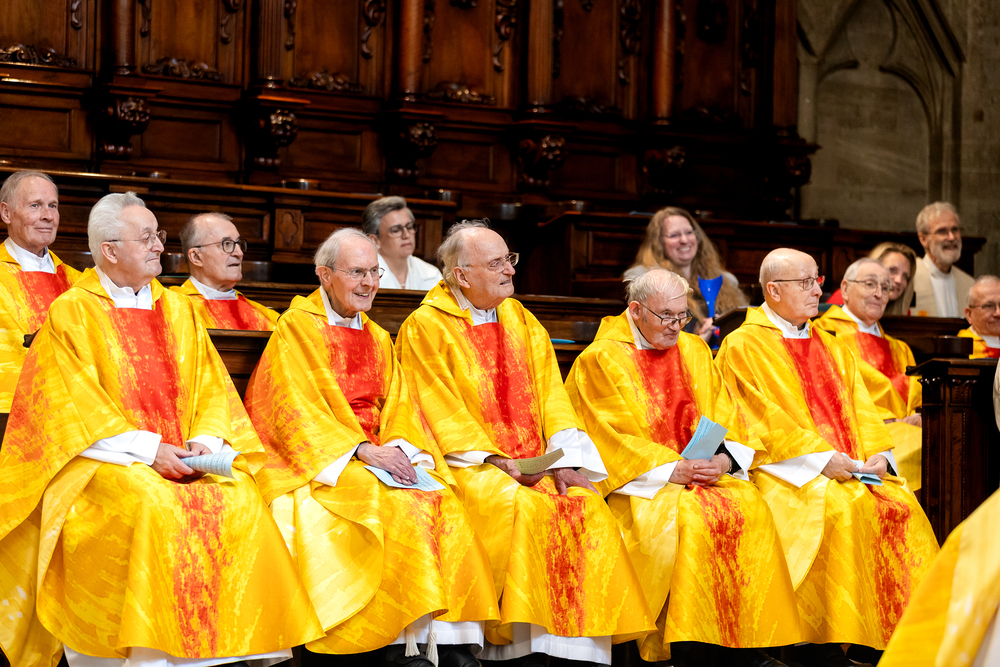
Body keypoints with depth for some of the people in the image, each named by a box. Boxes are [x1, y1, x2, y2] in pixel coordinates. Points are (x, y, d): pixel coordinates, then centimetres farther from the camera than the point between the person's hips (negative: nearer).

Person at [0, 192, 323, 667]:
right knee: (155, 508, -34)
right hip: (107, 459, -4)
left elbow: (211, 385, 15)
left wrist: (205, 440, -6)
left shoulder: (177, 310, 18)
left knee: (240, 501, -23)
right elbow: (73, 406, -6)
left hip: (182, 455, 4)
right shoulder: (71, 312, 2)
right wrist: (149, 449, -15)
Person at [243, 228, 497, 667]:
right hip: (315, 462, -5)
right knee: (391, 500, -32)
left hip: (377, 457, 5)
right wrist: (361, 450, -22)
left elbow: (396, 408, 12)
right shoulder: (298, 327, 0)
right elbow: (297, 410, -11)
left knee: (439, 496, -22)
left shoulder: (378, 338, 20)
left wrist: (400, 448, -11)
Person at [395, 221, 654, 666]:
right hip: (470, 463, -5)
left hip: (536, 462, 5)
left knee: (588, 506, -21)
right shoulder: (426, 326, 0)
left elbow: (551, 396, 10)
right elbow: (443, 412, -6)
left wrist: (563, 461, -6)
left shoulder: (521, 321, 17)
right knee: (524, 508, -31)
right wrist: (497, 462, -16)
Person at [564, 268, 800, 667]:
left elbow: (725, 420, 12)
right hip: (639, 481, -5)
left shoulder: (695, 351, 17)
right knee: (690, 515, -32)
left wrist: (725, 458, -10)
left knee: (751, 507, -22)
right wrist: (670, 468, -18)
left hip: (706, 472, 5)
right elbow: (612, 436, -8)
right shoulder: (601, 360, 0)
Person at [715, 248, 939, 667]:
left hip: (853, 469, 6)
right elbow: (765, 418, -8)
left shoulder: (832, 348, 24)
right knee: (837, 507, -31)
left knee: (900, 506, -19)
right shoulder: (743, 346, 2)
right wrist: (821, 457, -17)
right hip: (786, 471, -6)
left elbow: (859, 409, 16)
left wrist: (877, 454, -4)